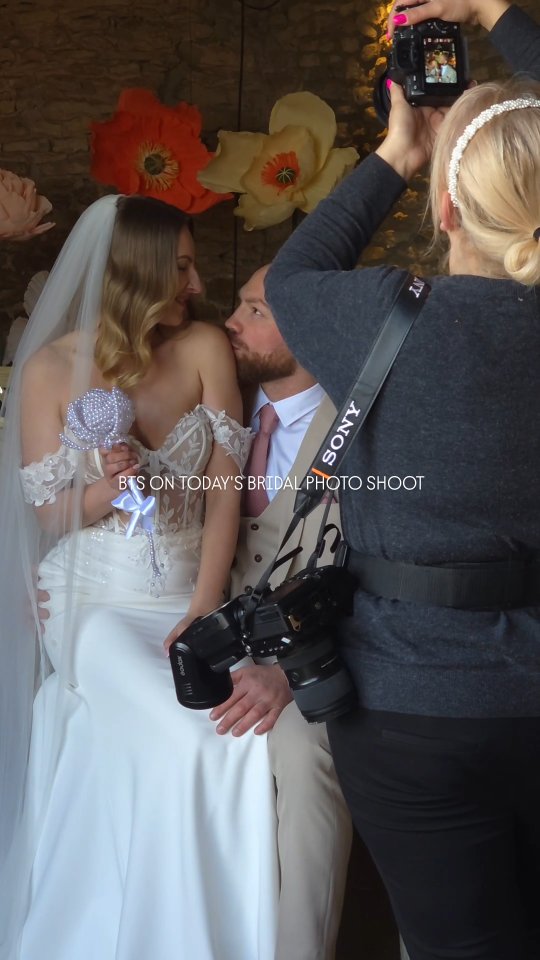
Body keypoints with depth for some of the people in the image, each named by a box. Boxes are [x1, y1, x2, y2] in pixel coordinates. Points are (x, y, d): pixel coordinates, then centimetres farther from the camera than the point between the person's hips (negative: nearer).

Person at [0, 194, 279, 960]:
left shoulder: (204, 348, -2)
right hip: (96, 602, -2)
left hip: (191, 595, 3)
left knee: (247, 734, -20)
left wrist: (204, 610, -15)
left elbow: (226, 488, -6)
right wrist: (107, 488, -23)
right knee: (193, 747, -24)